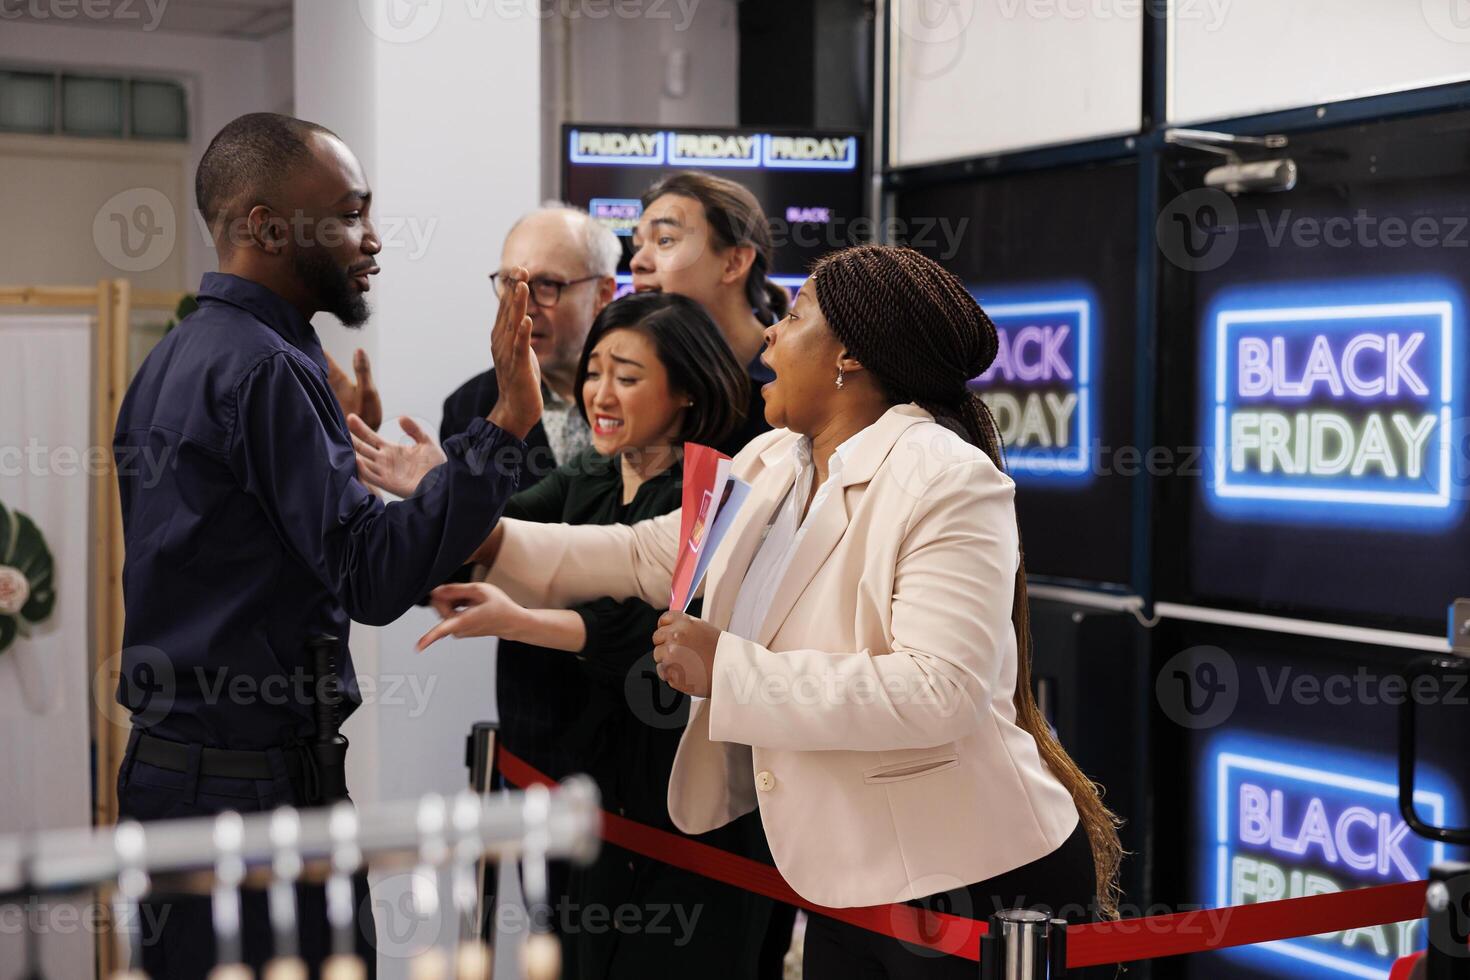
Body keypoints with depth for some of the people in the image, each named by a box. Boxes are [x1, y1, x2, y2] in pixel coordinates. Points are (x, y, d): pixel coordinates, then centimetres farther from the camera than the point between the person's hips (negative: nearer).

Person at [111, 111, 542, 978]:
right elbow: (373, 578, -22)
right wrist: (509, 424, -24)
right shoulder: (266, 369, -17)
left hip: (175, 757, 10)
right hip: (251, 778, -10)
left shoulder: (180, 354, 14)